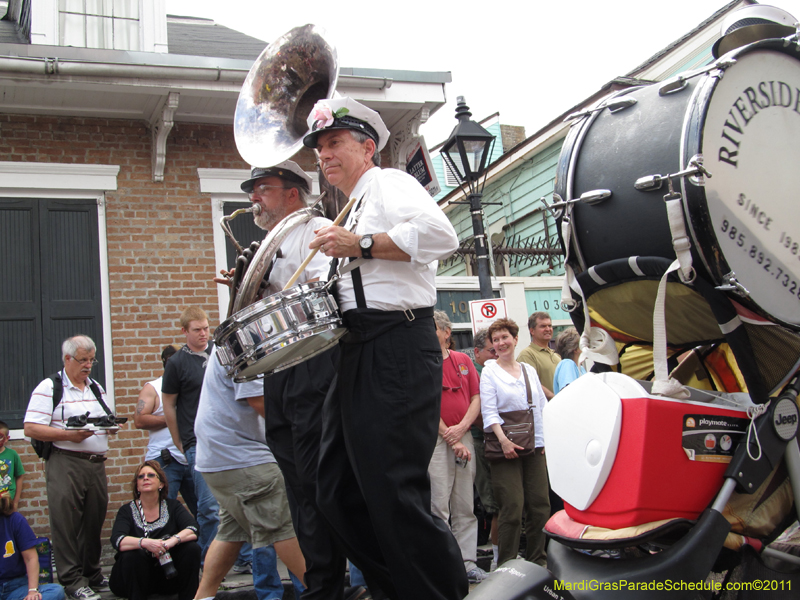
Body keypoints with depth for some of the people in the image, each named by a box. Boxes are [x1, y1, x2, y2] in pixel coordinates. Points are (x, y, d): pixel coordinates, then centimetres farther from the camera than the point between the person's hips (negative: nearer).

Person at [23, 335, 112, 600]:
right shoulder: (49, 388, -4)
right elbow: (31, 428, -11)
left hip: (96, 463, 6)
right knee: (66, 523, -4)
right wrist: (68, 435, -19)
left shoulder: (96, 388, 18)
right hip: (65, 464, -6)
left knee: (95, 521, 10)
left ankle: (92, 575, 22)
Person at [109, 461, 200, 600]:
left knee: (192, 548, -21)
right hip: (135, 579, -2)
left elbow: (193, 531, -13)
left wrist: (173, 540, -33)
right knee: (132, 555, -31)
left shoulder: (173, 506, 2)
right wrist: (145, 543, -38)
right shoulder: (127, 510, -2)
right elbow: (117, 541, -21)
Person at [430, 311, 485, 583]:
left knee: (466, 507, 7)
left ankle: (467, 563, 14)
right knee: (438, 507, -3)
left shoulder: (463, 360, 10)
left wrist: (461, 428, -8)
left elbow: (476, 399, 8)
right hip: (434, 440, -4)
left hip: (464, 437, 4)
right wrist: (452, 440, -11)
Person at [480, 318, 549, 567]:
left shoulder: (529, 370, 15)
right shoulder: (489, 371, 2)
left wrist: (546, 439, 5)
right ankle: (507, 565, 1)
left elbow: (542, 406, 16)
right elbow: (489, 411, -7)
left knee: (540, 504, 4)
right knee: (512, 507, -8)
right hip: (506, 447, -5)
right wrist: (503, 439, -19)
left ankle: (538, 559, 18)